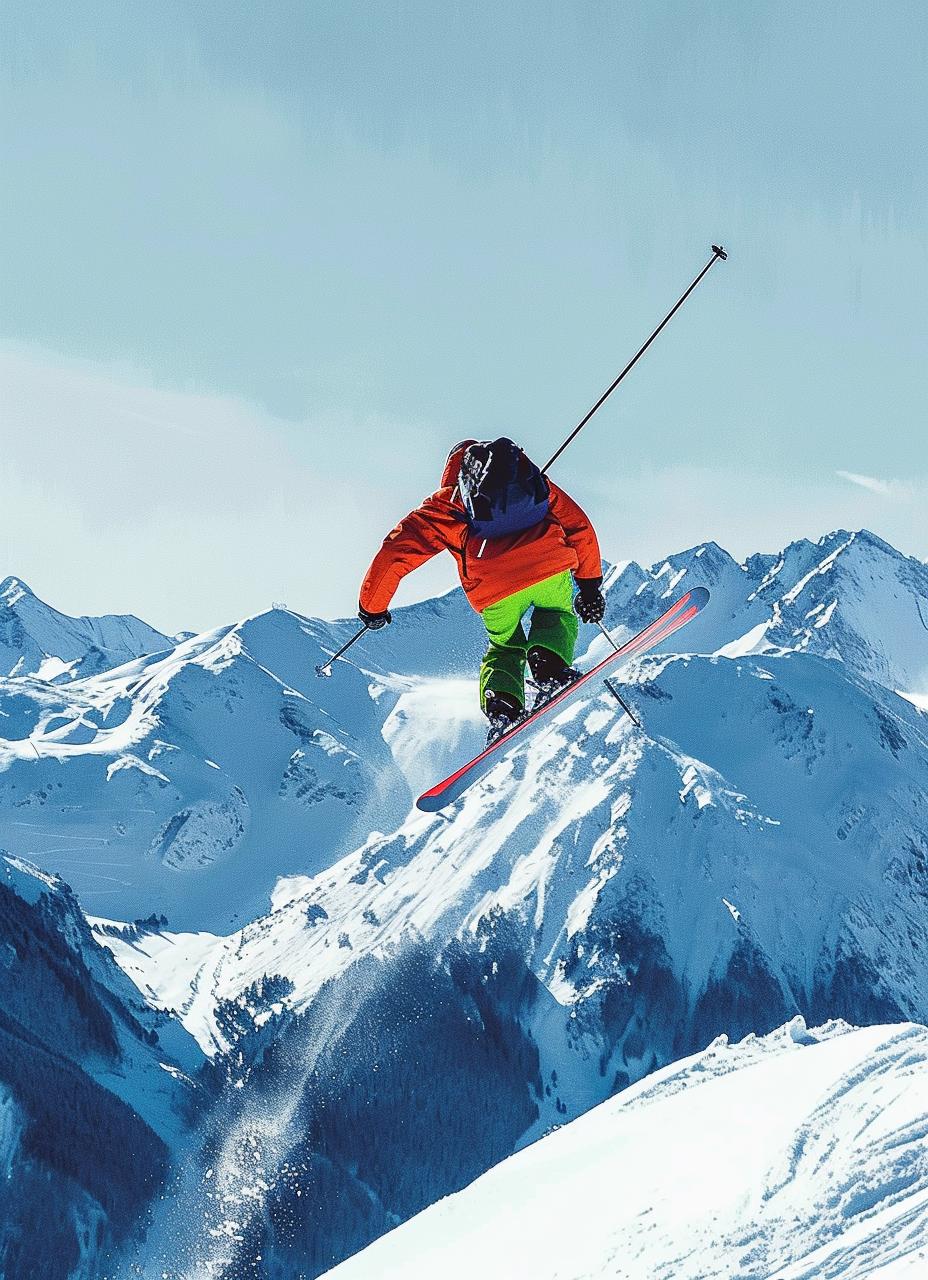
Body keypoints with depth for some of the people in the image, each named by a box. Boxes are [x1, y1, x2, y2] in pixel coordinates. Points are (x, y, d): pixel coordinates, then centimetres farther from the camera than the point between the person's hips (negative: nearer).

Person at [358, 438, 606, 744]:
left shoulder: (446, 503, 24)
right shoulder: (534, 480, 31)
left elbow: (395, 553, 18)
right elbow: (579, 527, 28)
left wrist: (372, 607, 28)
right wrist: (590, 584, 35)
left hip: (494, 589, -1)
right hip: (550, 566, 1)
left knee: (504, 649, 25)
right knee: (557, 616, 32)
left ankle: (502, 709, -2)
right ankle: (550, 665, 1)